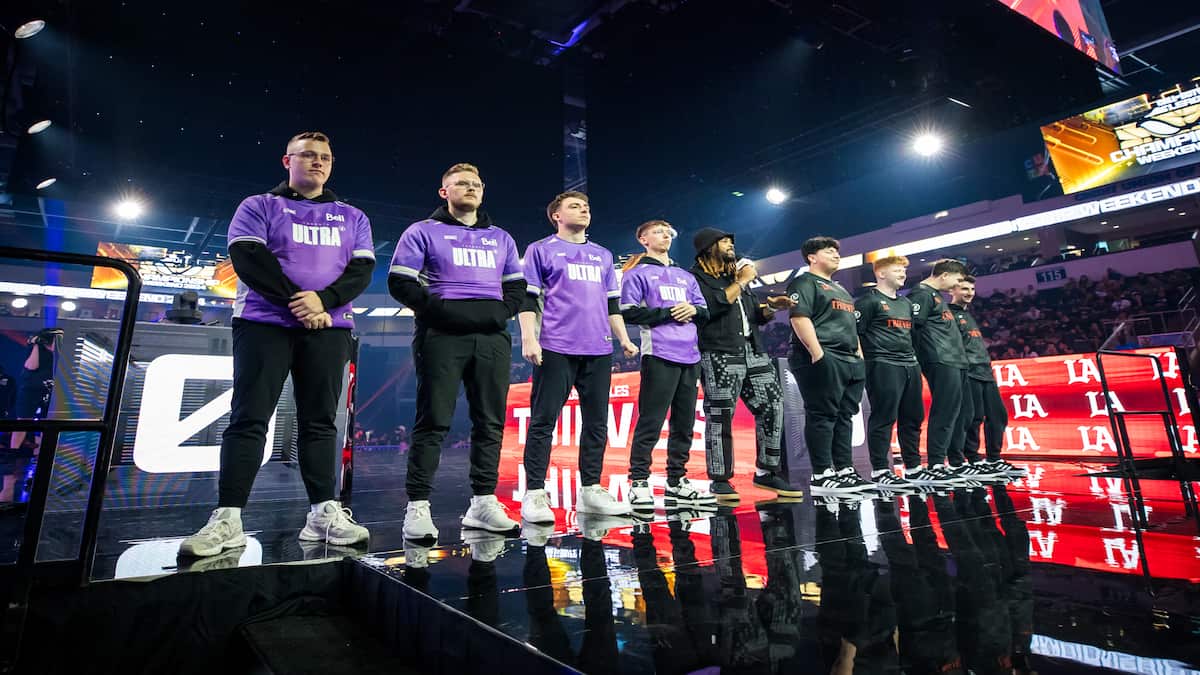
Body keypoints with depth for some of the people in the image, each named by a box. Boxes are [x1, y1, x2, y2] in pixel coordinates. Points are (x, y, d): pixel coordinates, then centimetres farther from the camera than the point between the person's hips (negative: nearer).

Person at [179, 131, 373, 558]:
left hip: (328, 328, 2)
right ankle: (227, 520, -4)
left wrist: (323, 299, -13)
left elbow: (362, 269, 4)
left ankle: (324, 513, 3)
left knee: (319, 422, 1)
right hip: (264, 324, -2)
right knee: (248, 419, -6)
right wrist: (296, 301, -14)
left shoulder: (352, 218, 17)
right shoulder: (258, 207, 11)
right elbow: (246, 257, -4)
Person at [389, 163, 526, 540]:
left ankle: (483, 502, 14)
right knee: (433, 421, -6)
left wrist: (500, 312, 0)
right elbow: (400, 282, 0)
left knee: (491, 422, 4)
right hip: (442, 336, -4)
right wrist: (441, 310, -13)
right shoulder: (423, 232, 9)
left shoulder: (501, 238, 22)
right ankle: (418, 508, 0)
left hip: (492, 338, 5)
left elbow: (517, 288, 21)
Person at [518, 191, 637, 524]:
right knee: (543, 421, -4)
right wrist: (529, 339, -11)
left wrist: (624, 339, 14)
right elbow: (527, 298, 0)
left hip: (599, 350, 5)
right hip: (556, 349, -5)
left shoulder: (603, 255, 22)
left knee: (597, 422, 8)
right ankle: (534, 494, 2)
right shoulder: (541, 250, 7)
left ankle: (591, 490, 18)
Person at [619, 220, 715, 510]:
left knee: (684, 422, 8)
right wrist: (668, 313, -9)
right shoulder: (637, 273, 6)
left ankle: (677, 481, 18)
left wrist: (693, 309, -1)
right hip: (659, 355, -6)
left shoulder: (686, 277, 25)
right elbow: (629, 312, -6)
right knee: (651, 421, -9)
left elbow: (705, 311, 22)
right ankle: (638, 482, -2)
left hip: (689, 356, 7)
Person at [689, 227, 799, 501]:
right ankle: (720, 480, 2)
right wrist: (742, 282, -7)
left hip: (754, 353, 8)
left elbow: (755, 316, 28)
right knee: (720, 418, -7)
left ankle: (767, 471, 15)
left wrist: (771, 307, 6)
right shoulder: (697, 277, 0)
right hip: (720, 356, -8)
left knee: (772, 407, 4)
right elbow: (712, 306, -19)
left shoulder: (737, 275, 25)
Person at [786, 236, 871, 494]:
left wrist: (860, 356, 20)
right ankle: (821, 475, -6)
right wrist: (818, 354, -23)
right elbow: (799, 318, -15)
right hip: (823, 360, -9)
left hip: (851, 362, 10)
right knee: (822, 416, -9)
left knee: (844, 417, 9)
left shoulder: (840, 288, 28)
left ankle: (844, 470, 16)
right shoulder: (805, 283, -2)